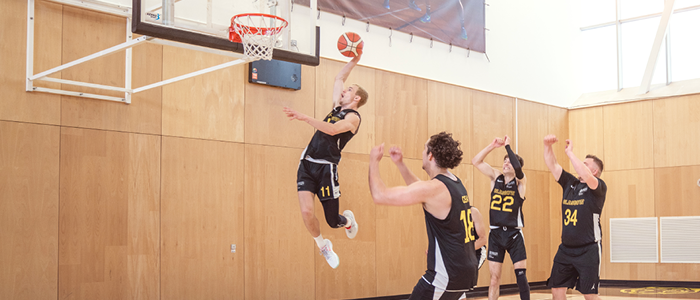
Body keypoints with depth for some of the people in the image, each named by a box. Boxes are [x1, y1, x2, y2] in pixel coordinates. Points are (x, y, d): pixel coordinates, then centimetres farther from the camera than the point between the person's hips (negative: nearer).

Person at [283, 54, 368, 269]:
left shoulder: (353, 117, -5)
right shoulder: (338, 107, 17)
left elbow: (332, 130, -26)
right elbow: (339, 79, 30)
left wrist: (304, 118, -32)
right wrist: (353, 61, 22)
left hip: (326, 167, -6)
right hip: (307, 164, 6)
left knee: (333, 222, 1)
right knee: (306, 211, -12)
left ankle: (348, 219, 38)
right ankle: (323, 246, 15)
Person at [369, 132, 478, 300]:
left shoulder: (435, 188, -18)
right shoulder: (456, 183, 10)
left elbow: (380, 195, -16)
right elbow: (419, 190, 30)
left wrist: (374, 161, -1)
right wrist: (400, 164, 25)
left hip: (446, 275, -9)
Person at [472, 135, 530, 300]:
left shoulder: (520, 181, -4)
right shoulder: (496, 177, 6)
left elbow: (518, 167, -26)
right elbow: (476, 161, -1)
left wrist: (508, 146, -17)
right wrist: (492, 146, -9)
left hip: (514, 234, -3)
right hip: (495, 233, 3)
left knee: (520, 274, -3)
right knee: (494, 277, 4)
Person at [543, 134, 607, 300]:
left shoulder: (599, 187, -8)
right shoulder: (569, 183, 11)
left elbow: (586, 176, -29)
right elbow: (552, 165, 9)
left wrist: (570, 152, -23)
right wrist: (547, 146, -8)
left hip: (588, 249, -6)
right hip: (566, 248, 6)